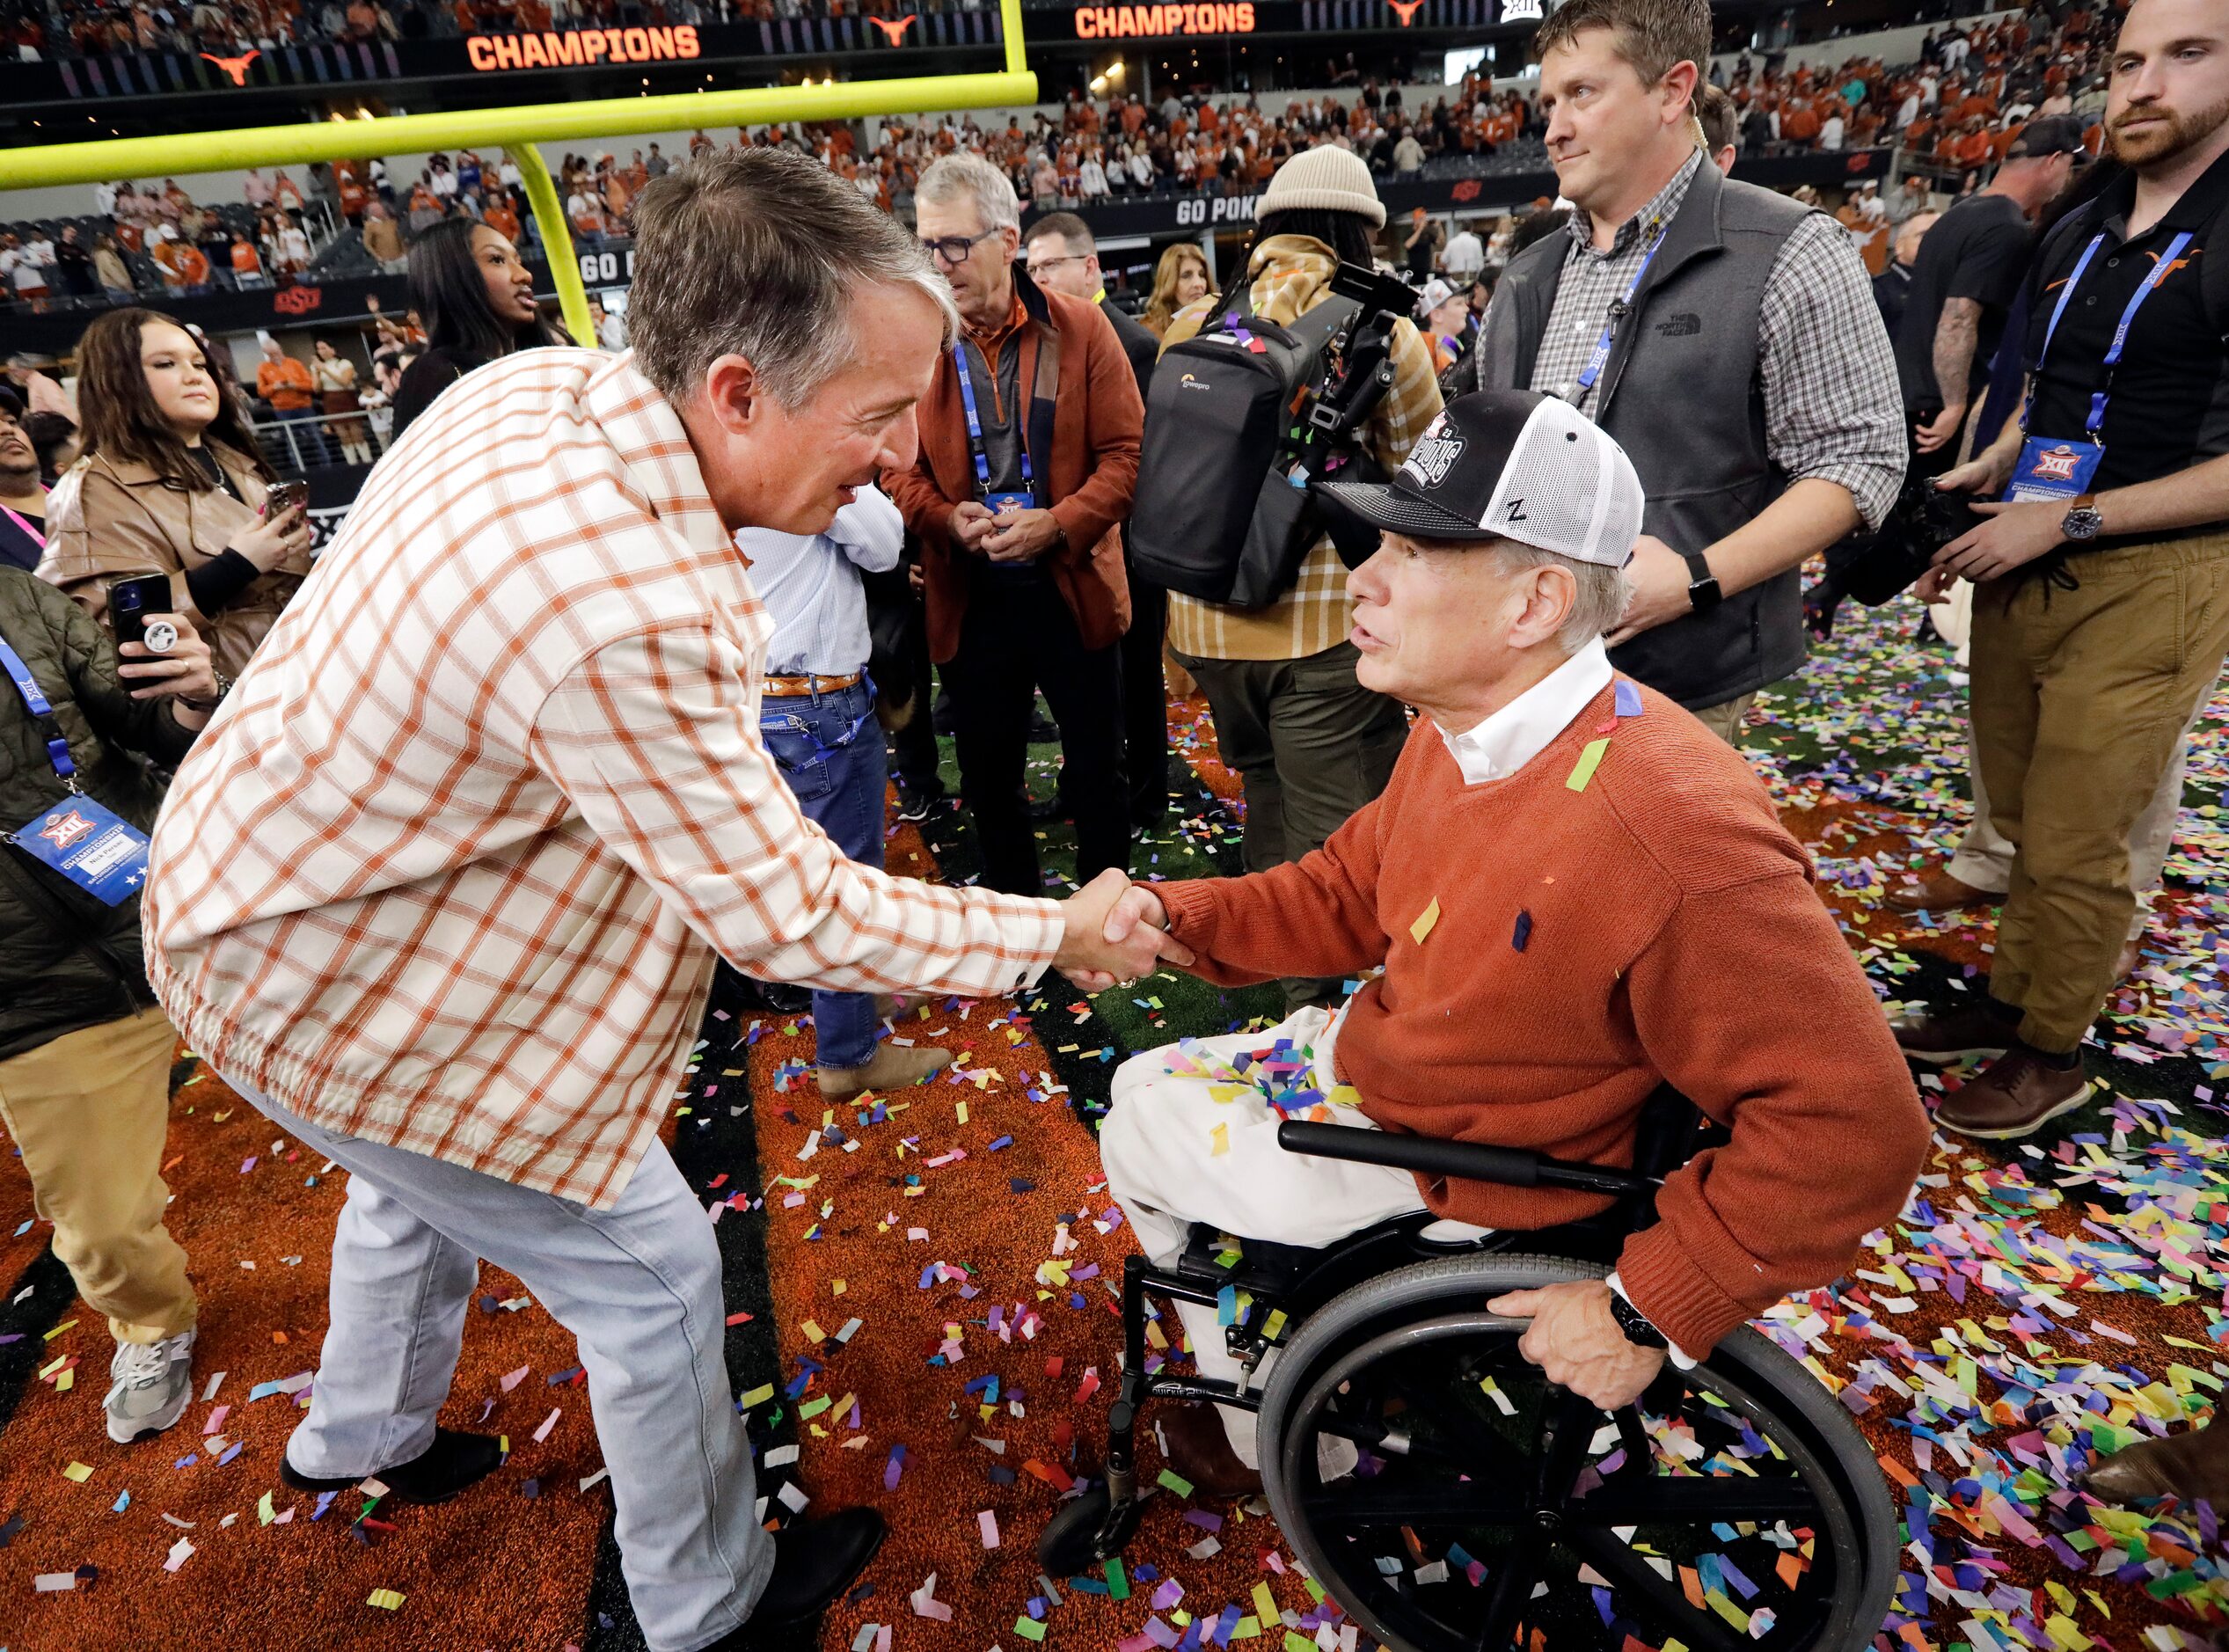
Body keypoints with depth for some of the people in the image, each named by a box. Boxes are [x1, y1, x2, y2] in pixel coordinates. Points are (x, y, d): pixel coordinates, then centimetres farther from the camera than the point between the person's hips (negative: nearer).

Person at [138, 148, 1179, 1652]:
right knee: (652, 1271, 6)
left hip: (284, 873, 9)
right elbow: (787, 916, -31)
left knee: (423, 1187, 33)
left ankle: (364, 1437, 64)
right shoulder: (626, 617, -40)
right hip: (343, 993, -9)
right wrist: (1059, 935, -20)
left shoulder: (540, 383, -12)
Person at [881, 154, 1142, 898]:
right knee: (988, 780, 13)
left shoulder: (1079, 328, -3)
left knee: (1098, 774, 11)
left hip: (1072, 585, -1)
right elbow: (895, 464, 1)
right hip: (967, 595, 1)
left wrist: (1059, 523, -19)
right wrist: (944, 517, -18)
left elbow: (1126, 452, -6)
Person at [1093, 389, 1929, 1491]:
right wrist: (1181, 913, -8)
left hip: (1438, 1166, -8)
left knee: (1135, 1142, 6)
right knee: (1142, 1087, 21)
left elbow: (1854, 1125, -30)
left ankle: (1280, 1447, 33)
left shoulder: (1671, 834, -36)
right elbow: (1348, 894, 6)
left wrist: (1647, 1311, -25)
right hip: (1366, 1059, 8)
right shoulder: (1458, 731, -7)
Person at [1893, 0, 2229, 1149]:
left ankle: (2053, 1052, 19)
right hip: (2023, 568, 6)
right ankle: (2009, 1000, 31)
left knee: (2073, 845, 1)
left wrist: (2066, 519, -17)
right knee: (2022, 821, 15)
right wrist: (1983, 478, 9)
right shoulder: (2075, 236, 11)